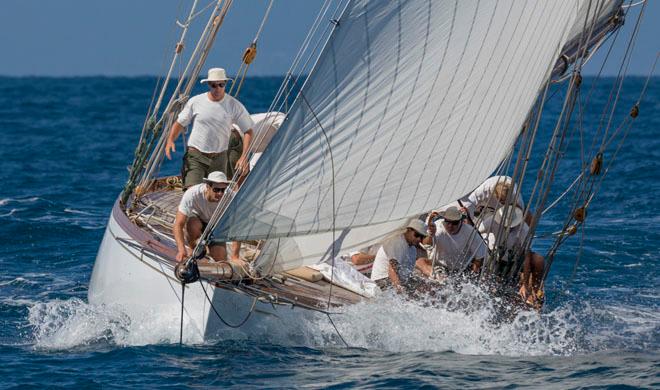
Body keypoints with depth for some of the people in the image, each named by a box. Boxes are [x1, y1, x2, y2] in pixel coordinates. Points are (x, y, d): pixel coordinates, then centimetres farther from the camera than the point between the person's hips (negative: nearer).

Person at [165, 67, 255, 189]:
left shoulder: (234, 105, -3)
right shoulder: (195, 102, -2)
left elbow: (248, 131, 1)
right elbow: (179, 123, 7)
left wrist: (244, 156, -11)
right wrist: (170, 140, -13)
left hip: (219, 158, 2)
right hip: (195, 156, -2)